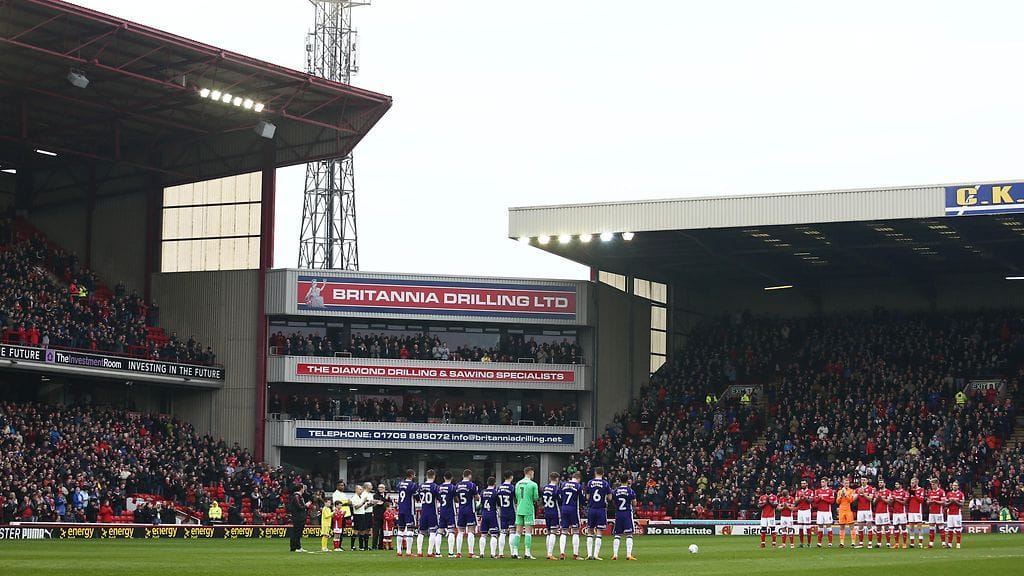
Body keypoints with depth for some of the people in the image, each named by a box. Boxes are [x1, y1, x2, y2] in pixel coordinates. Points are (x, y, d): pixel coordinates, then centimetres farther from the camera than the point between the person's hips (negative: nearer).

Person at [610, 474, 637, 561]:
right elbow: (634, 502, -3)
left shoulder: (615, 491, 3)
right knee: (629, 535, -2)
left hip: (618, 514, 3)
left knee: (617, 535, 7)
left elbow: (613, 504, 9)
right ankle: (629, 555, -10)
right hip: (628, 513, -3)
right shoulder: (630, 490, -6)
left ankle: (615, 554, 2)